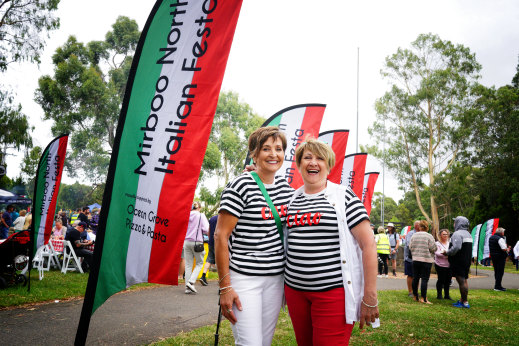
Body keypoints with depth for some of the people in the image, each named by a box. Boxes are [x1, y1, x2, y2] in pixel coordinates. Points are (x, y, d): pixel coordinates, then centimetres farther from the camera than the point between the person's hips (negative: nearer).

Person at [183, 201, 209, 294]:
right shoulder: (201, 216, -3)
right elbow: (206, 230, -9)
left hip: (186, 241, 4)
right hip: (197, 242, -4)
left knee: (188, 265, 7)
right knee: (199, 263, 11)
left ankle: (188, 287, 5)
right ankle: (191, 282, -5)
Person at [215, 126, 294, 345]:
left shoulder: (285, 187, 8)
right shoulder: (240, 186, -11)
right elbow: (221, 236, -12)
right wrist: (225, 286, -15)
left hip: (276, 277, 6)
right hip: (244, 277, -6)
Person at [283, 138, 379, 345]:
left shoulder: (343, 196, -4)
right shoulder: (292, 199, 10)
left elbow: (368, 244, -7)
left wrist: (370, 297, -11)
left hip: (333, 291, -5)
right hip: (295, 289, 5)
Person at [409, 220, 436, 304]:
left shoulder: (414, 235, 3)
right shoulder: (429, 236, -10)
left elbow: (410, 247, 7)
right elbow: (433, 248, -11)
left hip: (415, 260, 4)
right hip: (426, 260, -4)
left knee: (415, 278, 11)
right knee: (424, 279, -2)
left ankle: (415, 296, 20)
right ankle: (423, 298, -3)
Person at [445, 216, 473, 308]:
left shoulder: (457, 234, -16)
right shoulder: (468, 234, 17)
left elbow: (456, 247, -28)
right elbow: (467, 249, 19)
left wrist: (447, 252, -13)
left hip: (458, 262, -10)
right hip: (467, 261, 10)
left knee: (461, 281, -7)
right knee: (464, 280, 14)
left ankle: (465, 302, -5)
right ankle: (462, 300, 22)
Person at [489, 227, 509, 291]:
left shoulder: (491, 238, 11)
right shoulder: (500, 239, -17)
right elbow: (504, 249, -23)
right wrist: (507, 249, -1)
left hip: (493, 256, 8)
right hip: (500, 257, -8)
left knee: (496, 271, 16)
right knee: (500, 272, -3)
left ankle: (497, 285, 22)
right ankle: (497, 286, -2)